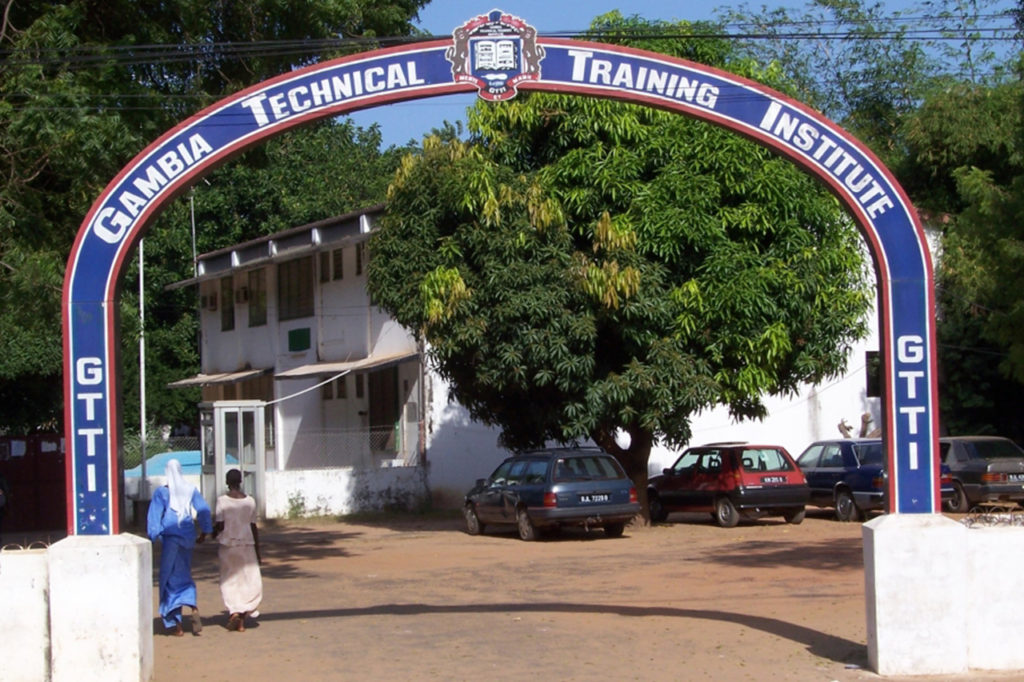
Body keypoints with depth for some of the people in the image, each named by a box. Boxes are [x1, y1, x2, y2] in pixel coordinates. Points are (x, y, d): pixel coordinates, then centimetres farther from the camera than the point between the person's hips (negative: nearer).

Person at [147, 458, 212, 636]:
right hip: (187, 536, 3)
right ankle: (193, 607, -10)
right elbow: (204, 510, 2)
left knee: (170, 578, 4)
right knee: (184, 575, 16)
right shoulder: (191, 490, 3)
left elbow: (154, 517, -7)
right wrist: (204, 532, 11)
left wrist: (152, 538, -4)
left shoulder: (161, 492, -6)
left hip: (170, 536, -3)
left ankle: (173, 623, 3)